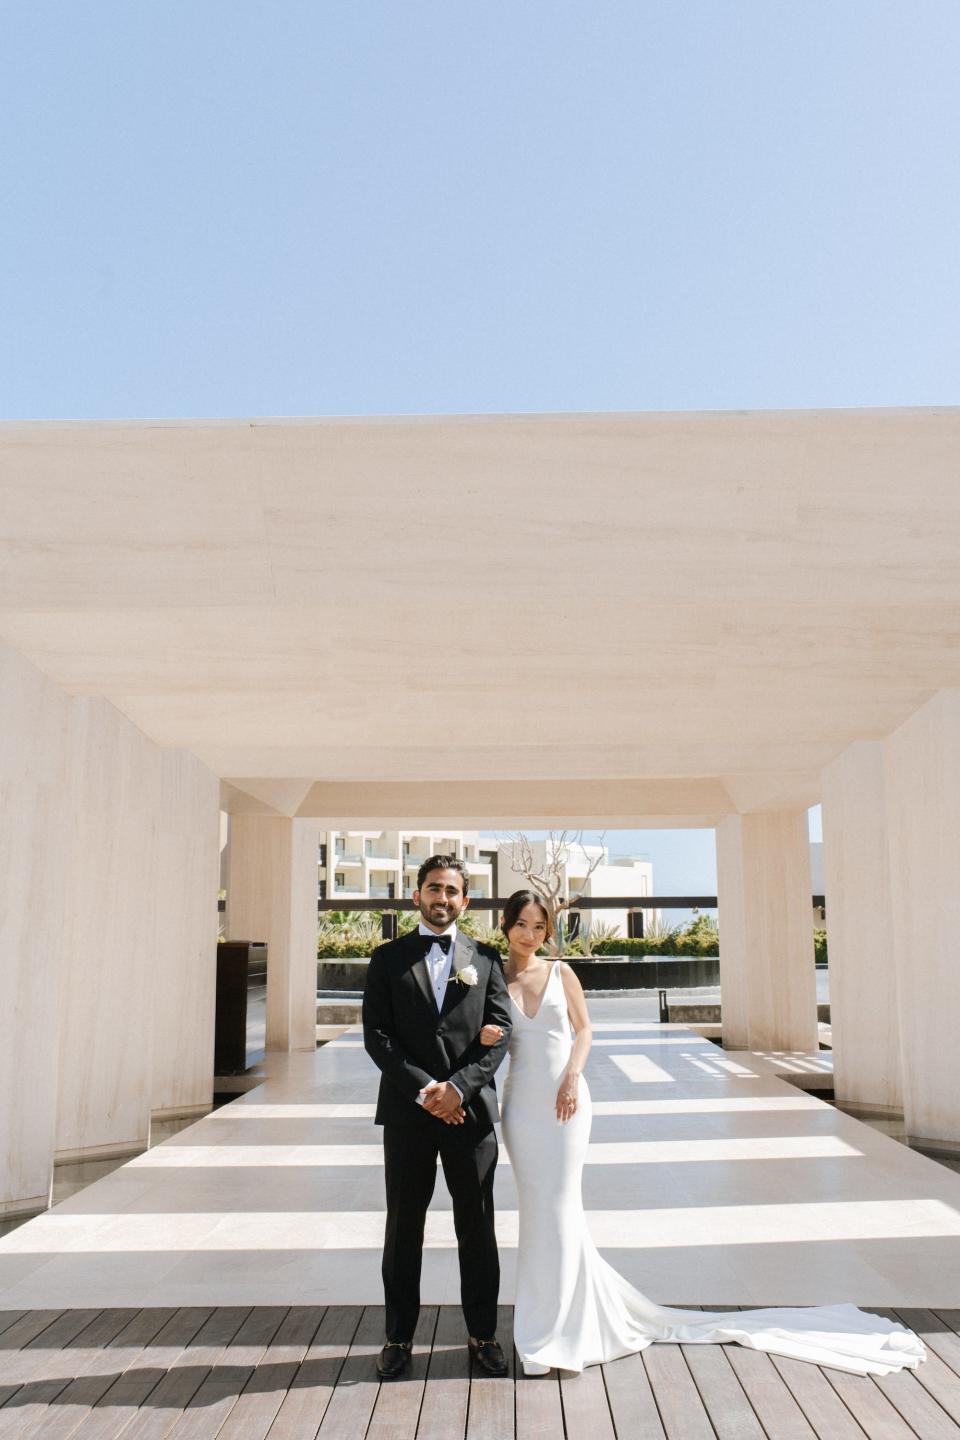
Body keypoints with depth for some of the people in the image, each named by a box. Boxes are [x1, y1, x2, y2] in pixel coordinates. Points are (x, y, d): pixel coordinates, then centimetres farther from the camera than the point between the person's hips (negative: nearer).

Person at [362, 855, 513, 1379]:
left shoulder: (485, 958, 6)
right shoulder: (388, 958, 4)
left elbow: (499, 1034, -1)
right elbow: (376, 1035, -3)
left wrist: (458, 1087, -14)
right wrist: (423, 1089, -13)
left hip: (470, 1110, 0)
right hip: (407, 1111, 0)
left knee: (477, 1228, 8)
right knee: (403, 1227, 9)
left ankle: (482, 1334, 22)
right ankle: (399, 1337, 21)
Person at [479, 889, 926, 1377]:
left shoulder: (559, 972, 3)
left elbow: (583, 1030, 3)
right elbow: (487, 1039, 9)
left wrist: (572, 1075, -11)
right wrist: (485, 1040, -14)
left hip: (564, 1097, -1)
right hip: (520, 1101, 2)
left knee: (557, 1204, -2)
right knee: (537, 1206, 6)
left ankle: (553, 1327, 10)